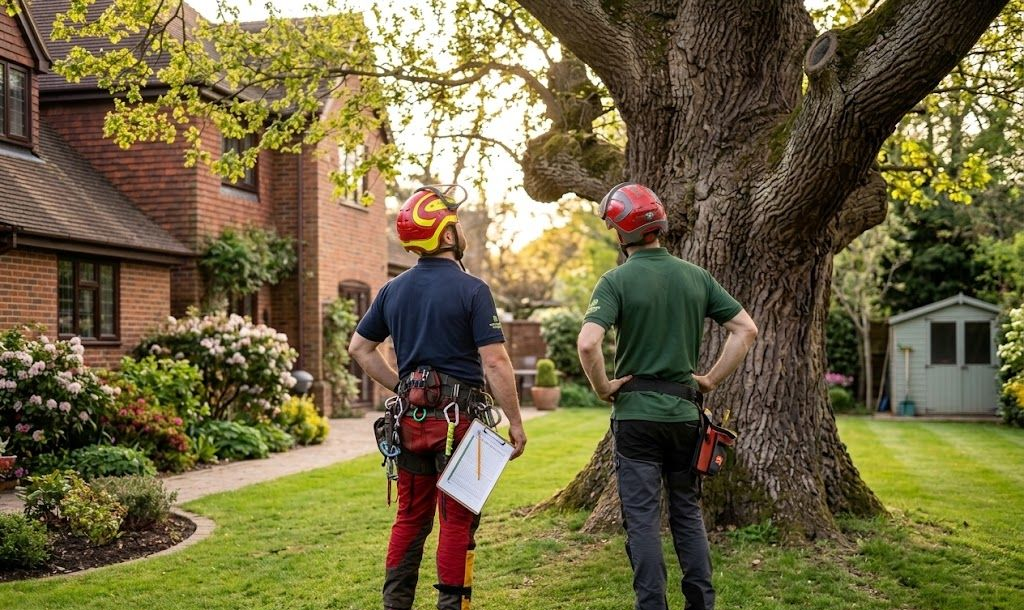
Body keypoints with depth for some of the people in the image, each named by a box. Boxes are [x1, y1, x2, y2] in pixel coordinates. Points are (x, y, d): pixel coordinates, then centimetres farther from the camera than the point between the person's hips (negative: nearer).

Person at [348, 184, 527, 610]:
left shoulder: (393, 290, 7)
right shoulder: (471, 290, -11)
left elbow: (359, 348, 13)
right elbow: (495, 362, -15)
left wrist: (400, 387, 14)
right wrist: (515, 423, -9)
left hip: (412, 418, 6)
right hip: (459, 416, -5)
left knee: (411, 515, 15)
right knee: (457, 518, 3)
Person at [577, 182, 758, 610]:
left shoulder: (617, 280, -11)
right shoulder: (695, 276, 3)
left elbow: (587, 344, -24)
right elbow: (746, 329, 4)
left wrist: (602, 387, -8)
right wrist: (712, 378, 7)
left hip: (636, 413, -4)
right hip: (685, 410, 4)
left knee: (642, 518, 2)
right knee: (687, 513, 15)